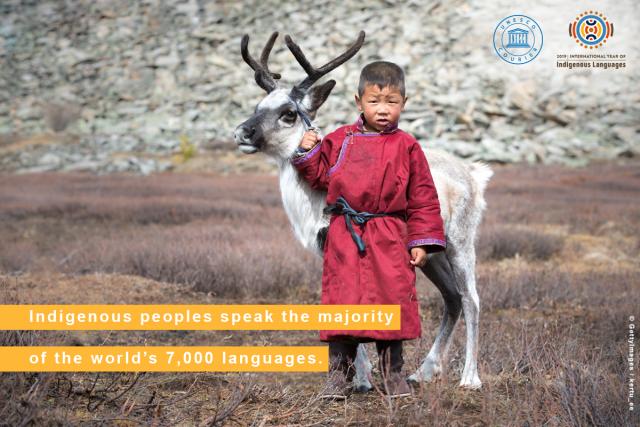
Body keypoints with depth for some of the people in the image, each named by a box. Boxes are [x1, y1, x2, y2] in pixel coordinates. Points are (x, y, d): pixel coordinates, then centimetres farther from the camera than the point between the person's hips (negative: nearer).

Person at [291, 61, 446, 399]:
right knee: (343, 299, 1)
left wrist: (421, 241, -1)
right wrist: (308, 154, 1)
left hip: (389, 241, -1)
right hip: (344, 236, 1)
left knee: (392, 299, 2)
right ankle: (339, 375, 11)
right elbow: (321, 178, 17)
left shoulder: (406, 147, 3)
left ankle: (393, 374, 16)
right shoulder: (340, 140, 7)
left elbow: (423, 197, 4)